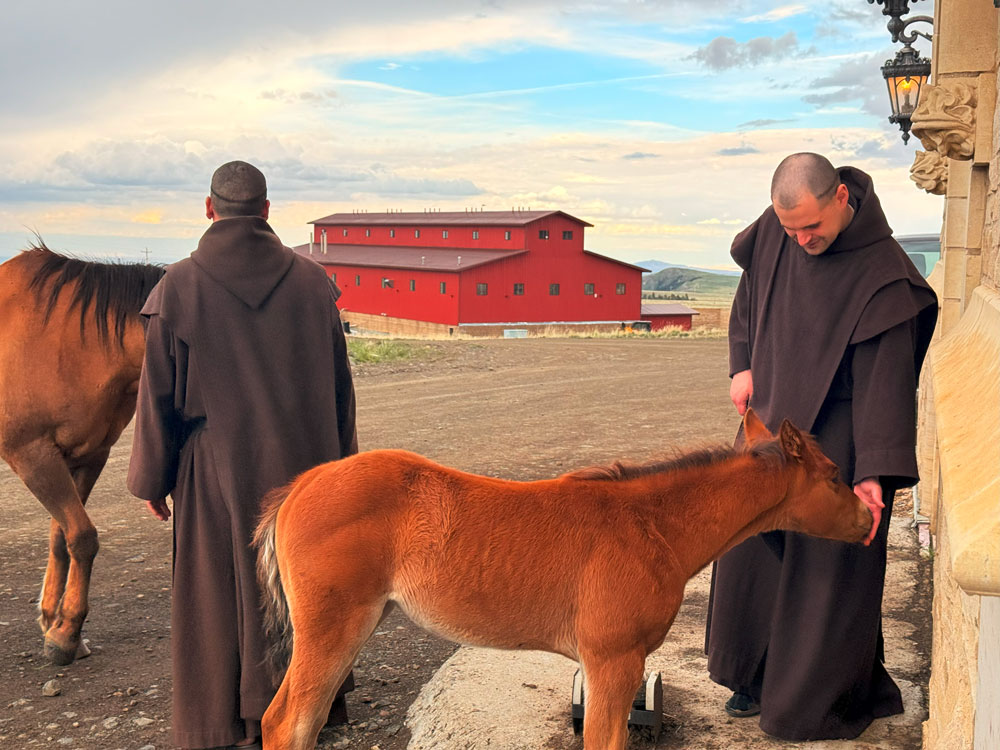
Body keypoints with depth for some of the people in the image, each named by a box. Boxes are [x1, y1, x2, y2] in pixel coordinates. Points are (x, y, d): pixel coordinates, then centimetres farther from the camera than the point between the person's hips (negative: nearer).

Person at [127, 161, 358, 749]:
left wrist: (152, 479, 4)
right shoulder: (312, 280, -3)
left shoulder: (179, 287, -9)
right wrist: (342, 459, 12)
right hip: (304, 460, 2)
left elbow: (159, 393, -7)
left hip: (219, 468, -2)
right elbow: (340, 381, 1)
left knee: (221, 589, 10)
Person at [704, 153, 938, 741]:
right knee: (751, 547, 13)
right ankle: (758, 676, 31)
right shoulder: (774, 234, -4)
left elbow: (884, 381, -22)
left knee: (829, 566, 1)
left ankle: (823, 700, 19)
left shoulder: (883, 274, -21)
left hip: (837, 434, -6)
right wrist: (743, 365, 8)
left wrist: (874, 473, -27)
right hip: (771, 417, 6)